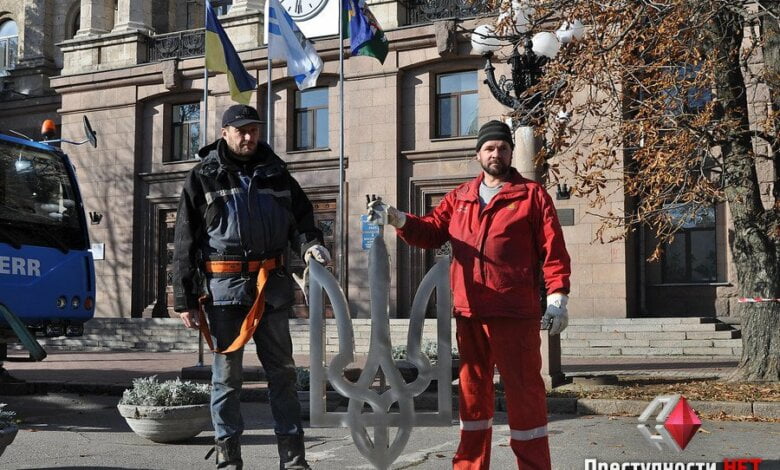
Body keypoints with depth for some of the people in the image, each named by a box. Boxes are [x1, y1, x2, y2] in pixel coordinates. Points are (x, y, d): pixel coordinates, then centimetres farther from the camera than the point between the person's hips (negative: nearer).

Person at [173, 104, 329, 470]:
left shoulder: (275, 172, 11)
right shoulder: (203, 177, 2)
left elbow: (301, 218, 14)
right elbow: (185, 243, 0)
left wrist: (310, 244, -10)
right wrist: (184, 300, -4)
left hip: (271, 285, 3)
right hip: (224, 284, -3)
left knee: (282, 371, 7)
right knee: (226, 375, 4)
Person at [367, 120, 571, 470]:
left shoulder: (532, 195, 3)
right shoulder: (460, 197, 15)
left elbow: (553, 250, -2)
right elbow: (431, 231, 12)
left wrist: (557, 298, -10)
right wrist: (396, 218, -5)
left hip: (515, 313, -4)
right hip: (469, 313, 4)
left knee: (524, 390, -1)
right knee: (473, 390, 12)